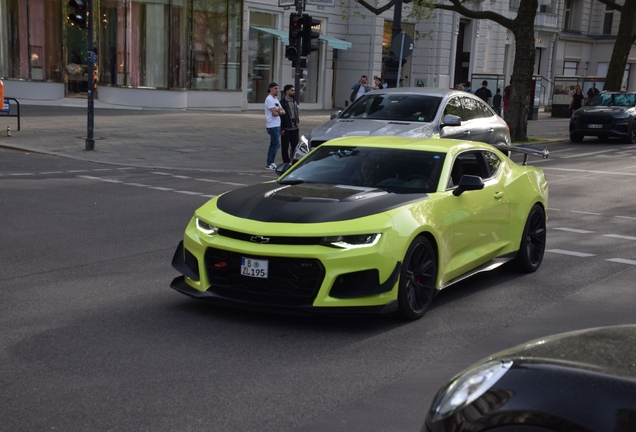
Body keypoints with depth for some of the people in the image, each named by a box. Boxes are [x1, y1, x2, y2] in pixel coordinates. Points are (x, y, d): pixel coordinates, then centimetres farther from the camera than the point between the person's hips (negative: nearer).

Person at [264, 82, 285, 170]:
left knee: (273, 144, 11)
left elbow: (283, 112, 11)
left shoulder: (275, 99, 18)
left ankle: (270, 163, 15)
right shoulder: (269, 99, -12)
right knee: (276, 144, -10)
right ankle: (269, 164, -8)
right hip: (272, 126, -10)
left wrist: (279, 111, -11)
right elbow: (274, 113, -20)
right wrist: (280, 111, 1)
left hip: (277, 125, 10)